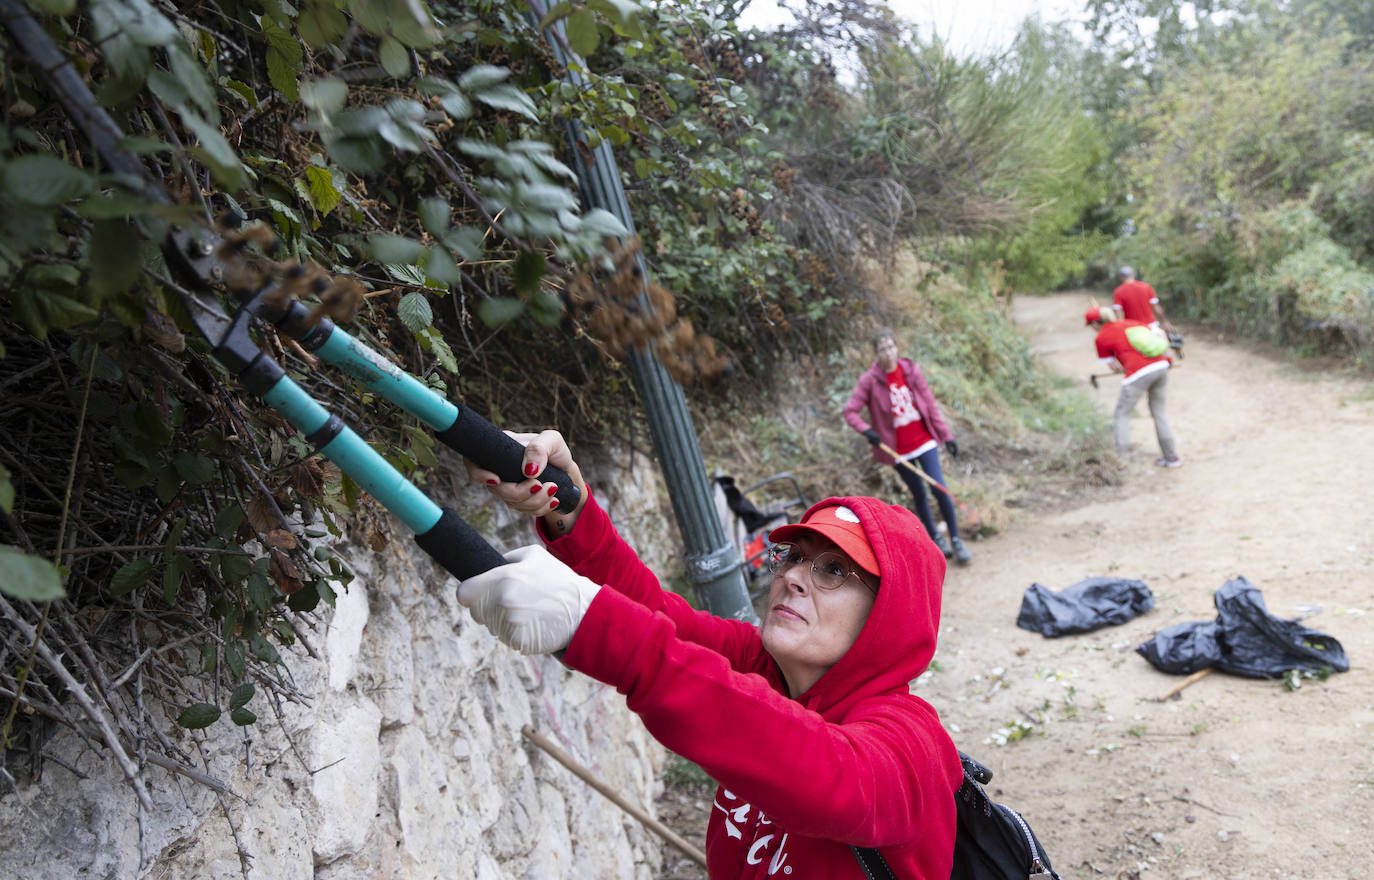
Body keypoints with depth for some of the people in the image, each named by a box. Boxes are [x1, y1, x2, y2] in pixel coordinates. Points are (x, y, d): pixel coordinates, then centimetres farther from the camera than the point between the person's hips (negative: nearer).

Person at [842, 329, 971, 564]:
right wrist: (867, 430, -25)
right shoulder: (870, 380, -9)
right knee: (918, 495, 9)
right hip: (899, 449, -1)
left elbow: (930, 403, 4)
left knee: (941, 490, -6)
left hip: (924, 440, 1)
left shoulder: (911, 371, -2)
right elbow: (850, 411, -7)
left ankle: (956, 541, 8)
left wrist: (946, 435, 4)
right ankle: (936, 540, 26)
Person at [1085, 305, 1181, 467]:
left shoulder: (1101, 338, 6)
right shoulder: (1128, 322, 21)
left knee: (1121, 415, 9)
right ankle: (1171, 457, 26)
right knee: (1159, 412, 20)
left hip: (1138, 374, -6)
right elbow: (1160, 337, 19)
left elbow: (1115, 368, 11)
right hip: (1161, 366, 6)